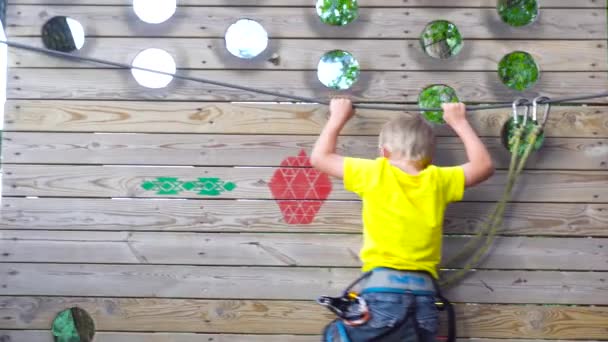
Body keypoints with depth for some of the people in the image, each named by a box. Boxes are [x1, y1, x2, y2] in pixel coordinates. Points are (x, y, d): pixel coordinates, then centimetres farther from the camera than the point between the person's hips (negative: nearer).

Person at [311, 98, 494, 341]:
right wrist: (459, 122, 30)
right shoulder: (437, 180, 8)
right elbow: (484, 166, 23)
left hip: (383, 290, -4)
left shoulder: (376, 173, 2)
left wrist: (338, 117, 26)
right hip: (423, 294, 4)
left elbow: (319, 158, 13)